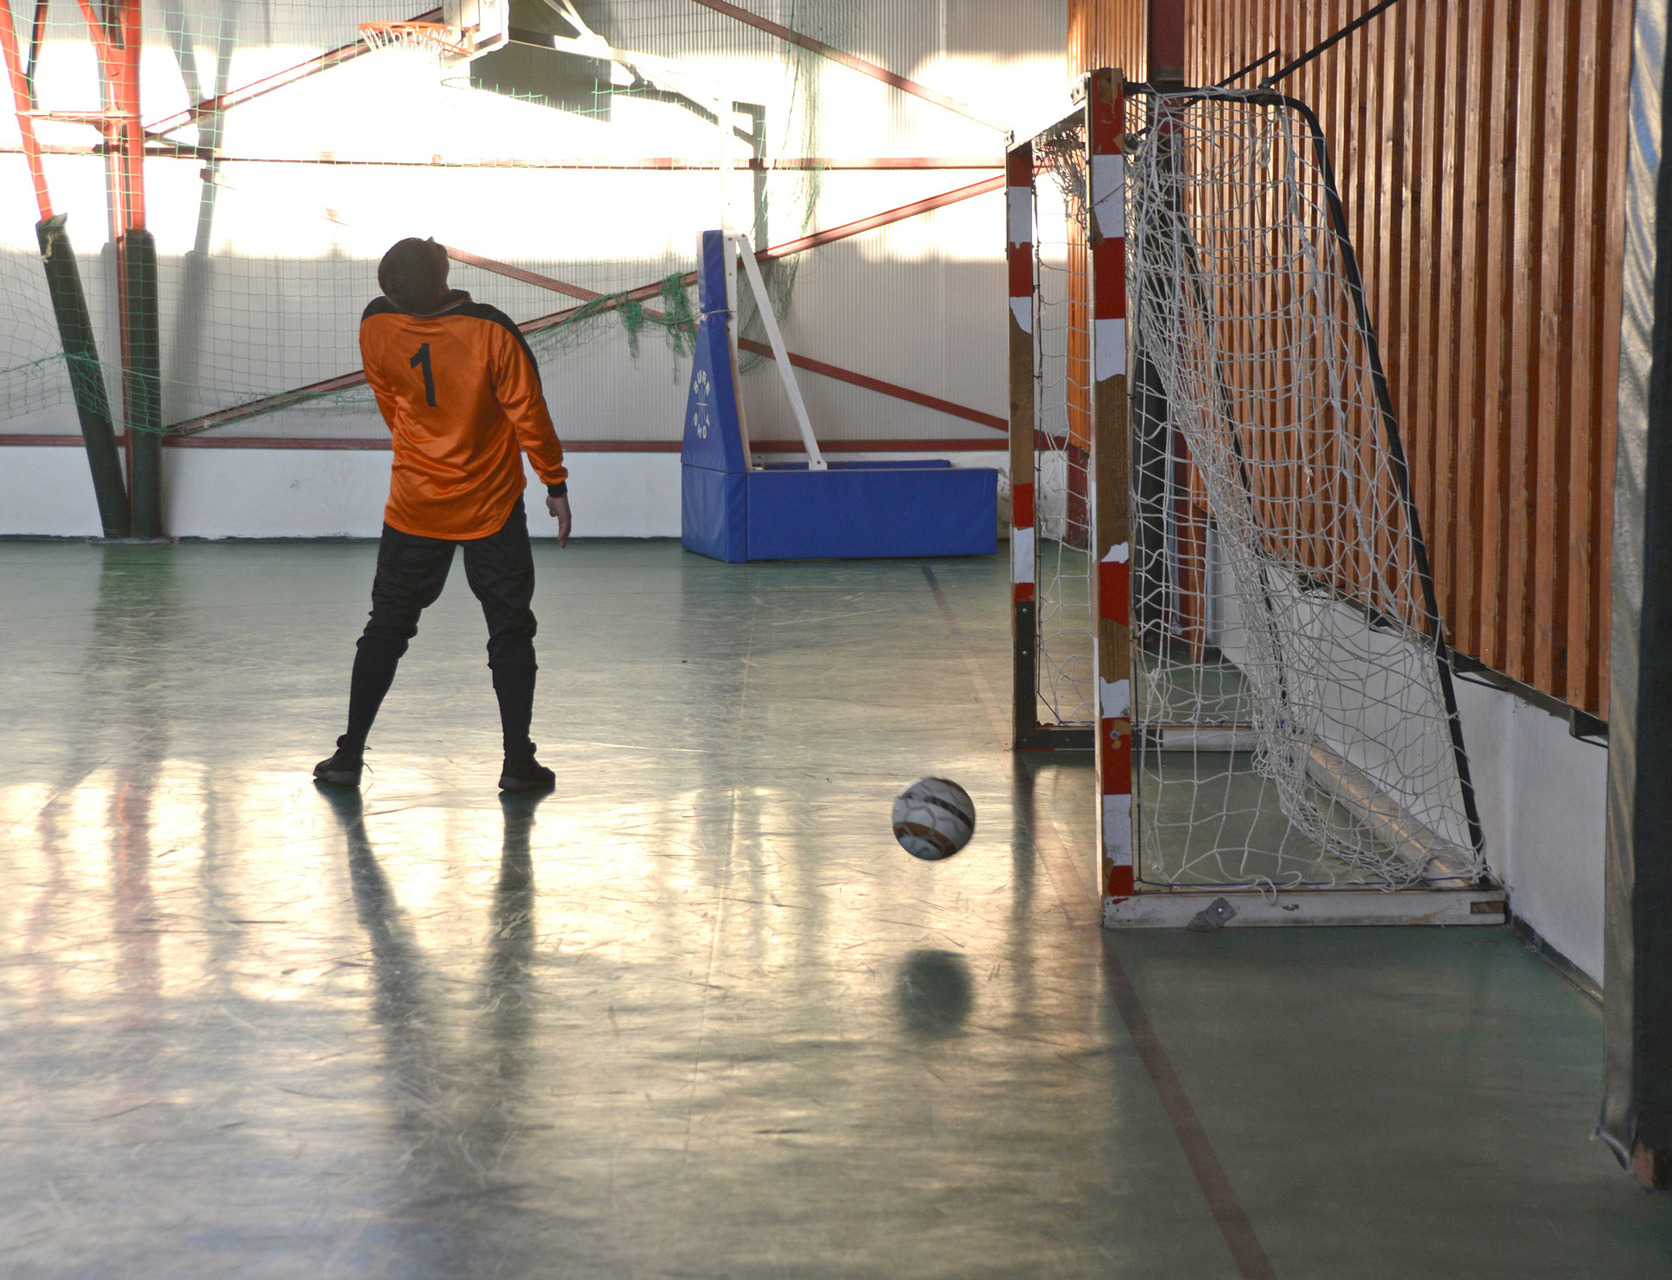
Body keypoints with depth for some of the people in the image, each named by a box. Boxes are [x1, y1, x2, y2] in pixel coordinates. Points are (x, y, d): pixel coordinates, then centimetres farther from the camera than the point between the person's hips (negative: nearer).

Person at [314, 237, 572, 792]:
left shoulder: (375, 327, -10)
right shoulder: (492, 331, -21)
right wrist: (555, 484, 1)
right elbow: (528, 414, -12)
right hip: (492, 506, -2)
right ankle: (518, 762, 8)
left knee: (387, 626, 13)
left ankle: (350, 753, 14)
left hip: (414, 506, 3)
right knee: (510, 631, 9)